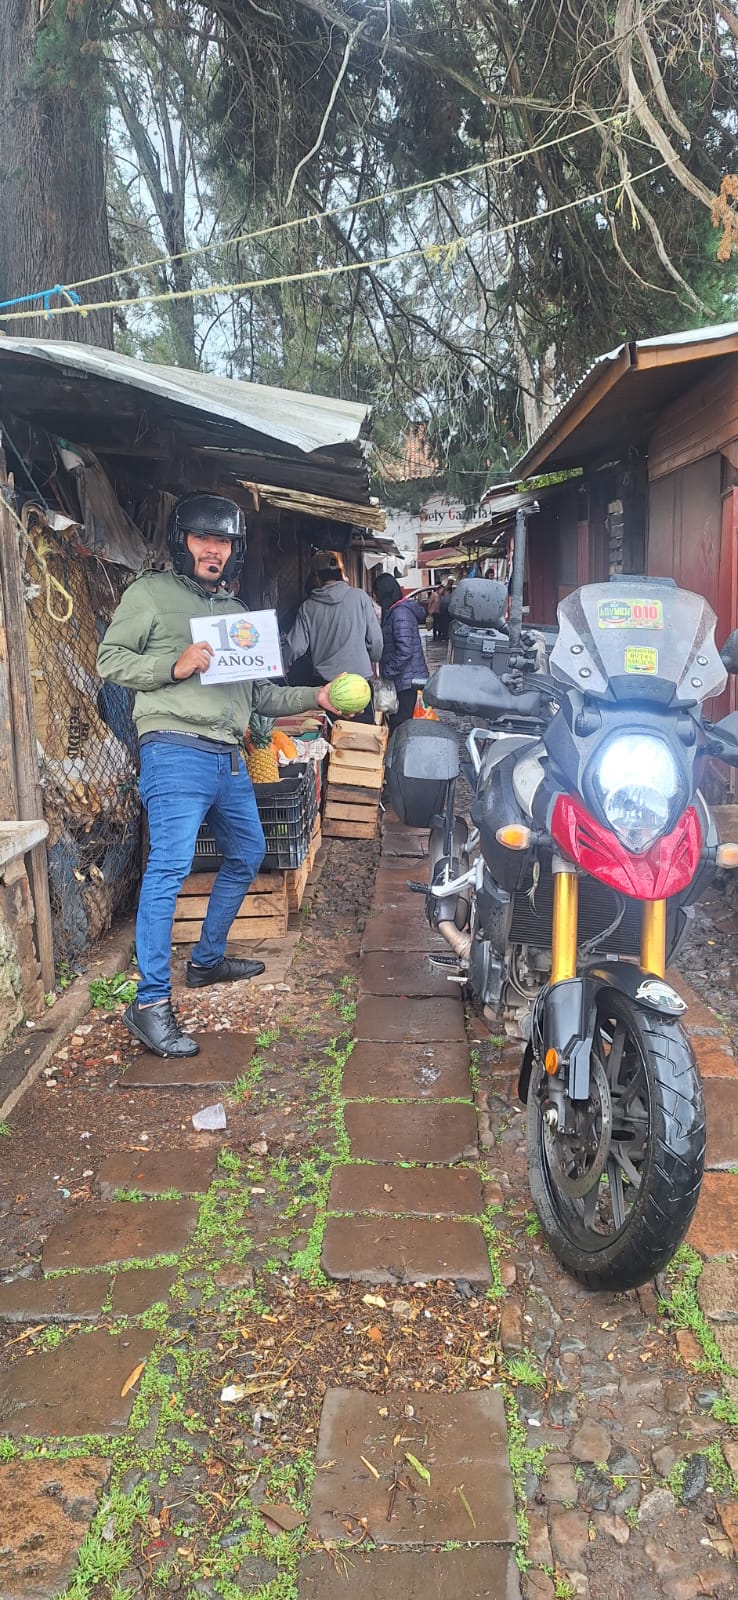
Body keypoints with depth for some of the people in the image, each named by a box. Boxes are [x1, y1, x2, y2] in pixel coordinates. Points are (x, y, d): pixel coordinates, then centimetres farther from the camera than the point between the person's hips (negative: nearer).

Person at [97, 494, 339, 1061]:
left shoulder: (236, 610, 23)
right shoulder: (152, 593, 3)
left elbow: (255, 692, 24)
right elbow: (110, 660, -3)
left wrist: (314, 697, 15)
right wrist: (175, 666, -16)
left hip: (229, 755, 8)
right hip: (176, 751, -8)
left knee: (247, 855, 18)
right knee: (171, 866, -17)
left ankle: (208, 959, 34)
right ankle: (151, 1003, -15)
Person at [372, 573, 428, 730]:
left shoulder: (400, 613, -17)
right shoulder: (393, 611, 15)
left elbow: (404, 651, -23)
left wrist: (386, 672, -15)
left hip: (406, 681, -10)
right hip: (404, 679, 10)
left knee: (399, 725, -5)